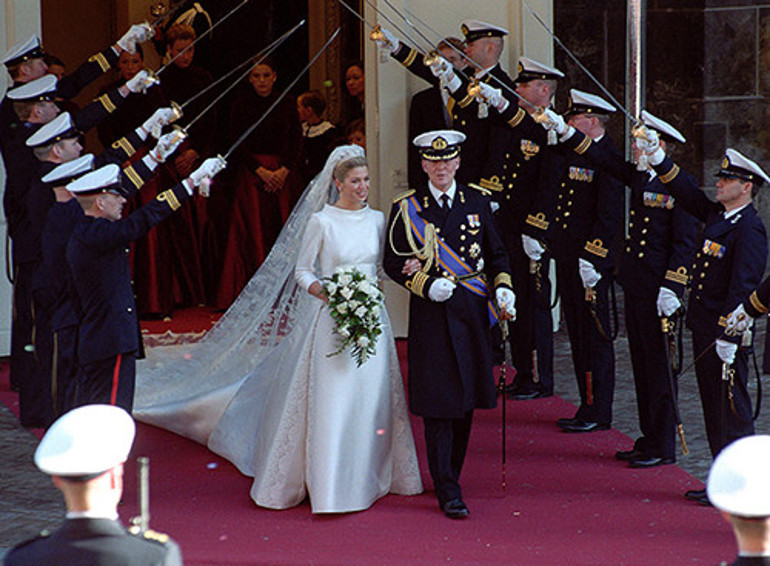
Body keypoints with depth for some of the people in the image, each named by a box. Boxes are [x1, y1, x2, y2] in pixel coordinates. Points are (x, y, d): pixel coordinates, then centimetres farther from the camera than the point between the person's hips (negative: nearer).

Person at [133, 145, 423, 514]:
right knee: (332, 401, -7)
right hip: (335, 321, -5)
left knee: (373, 398, 6)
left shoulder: (376, 219, 9)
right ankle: (330, 486, 0)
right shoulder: (321, 221, -5)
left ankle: (368, 476, 18)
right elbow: (301, 270, -3)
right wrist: (326, 293, -18)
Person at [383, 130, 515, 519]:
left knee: (465, 401, 9)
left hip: (472, 312, 3)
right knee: (438, 404, -7)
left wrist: (503, 288, -1)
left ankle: (450, 477, 24)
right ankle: (448, 493, -5)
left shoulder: (477, 203, 8)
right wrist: (427, 285, -14)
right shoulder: (407, 209, 0)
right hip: (431, 315, -3)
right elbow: (393, 263, 1)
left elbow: (496, 253, 15)